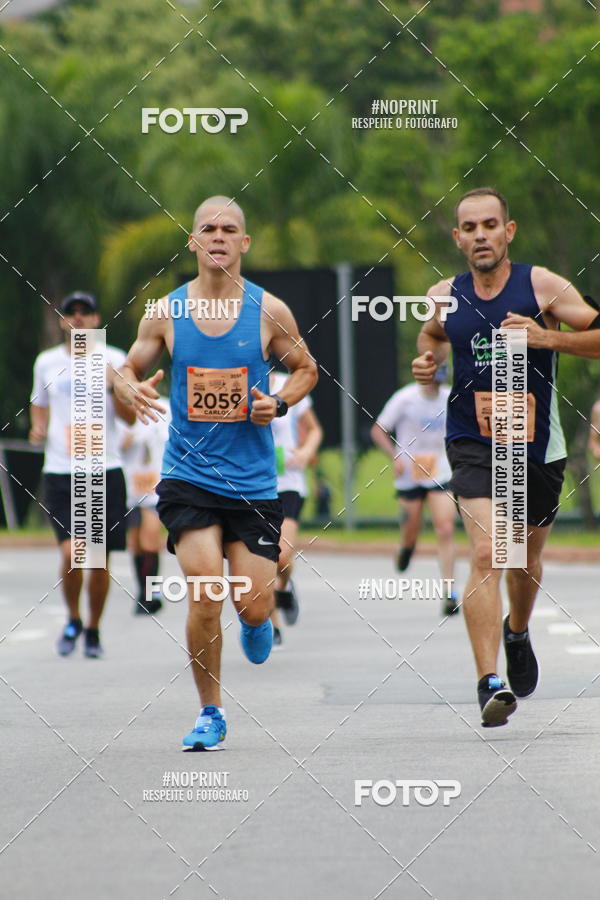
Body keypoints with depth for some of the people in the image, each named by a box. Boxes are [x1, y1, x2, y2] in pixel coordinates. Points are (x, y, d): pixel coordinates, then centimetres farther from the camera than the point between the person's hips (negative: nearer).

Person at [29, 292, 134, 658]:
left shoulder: (114, 360, 3)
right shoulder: (47, 362, 8)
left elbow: (131, 417, 1)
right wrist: (39, 429, 4)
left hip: (105, 470, 0)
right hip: (60, 472, 0)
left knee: (99, 559, 2)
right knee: (72, 552, -15)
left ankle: (93, 629, 21)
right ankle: (73, 619, 10)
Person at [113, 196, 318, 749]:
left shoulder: (269, 312, -1)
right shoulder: (166, 313, 0)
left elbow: (305, 369, 13)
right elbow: (129, 370, 11)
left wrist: (281, 403, -7)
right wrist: (131, 390, -12)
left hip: (254, 480, 1)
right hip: (188, 475, 0)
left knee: (253, 604, -1)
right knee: (205, 594, -15)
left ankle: (258, 619, 39)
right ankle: (211, 713, 3)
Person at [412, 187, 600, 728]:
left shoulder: (542, 286, -6)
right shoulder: (445, 296, 2)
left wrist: (549, 338, -22)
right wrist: (428, 359, 4)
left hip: (537, 445, 1)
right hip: (473, 441, -1)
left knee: (526, 556, 19)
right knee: (486, 553, -20)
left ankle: (518, 631, 52)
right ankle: (490, 681, -25)